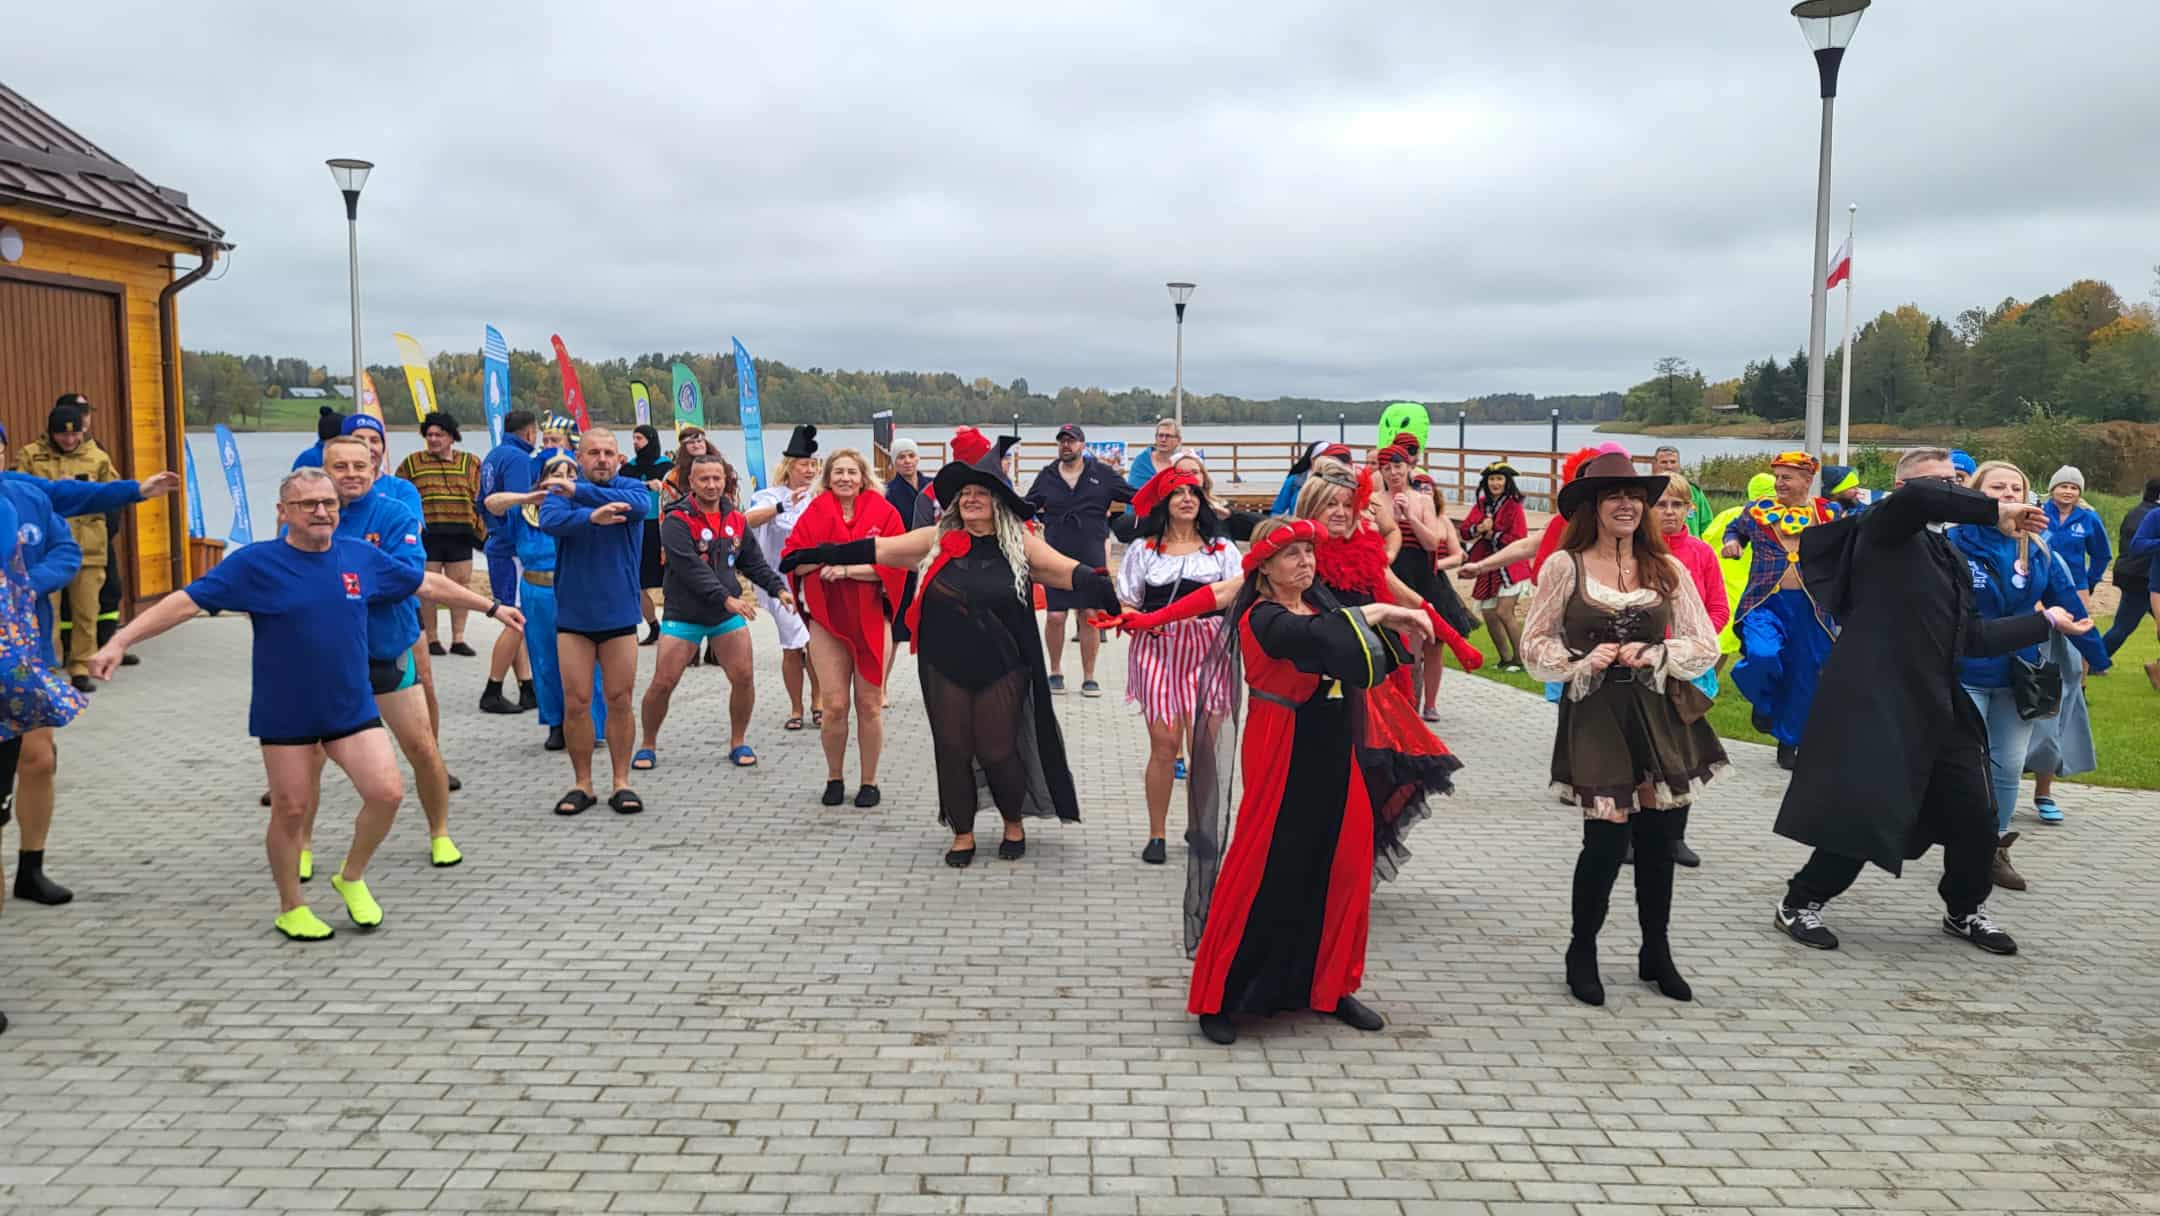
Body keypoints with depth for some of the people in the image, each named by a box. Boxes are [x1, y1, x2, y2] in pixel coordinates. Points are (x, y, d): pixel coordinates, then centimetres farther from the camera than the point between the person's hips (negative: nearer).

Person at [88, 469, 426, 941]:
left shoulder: (362, 557, 0)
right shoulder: (255, 562, -10)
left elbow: (425, 582, 10)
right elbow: (187, 601, -13)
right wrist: (120, 641, -21)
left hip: (352, 709, 3)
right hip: (285, 715, -2)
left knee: (387, 792, -10)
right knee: (290, 810, 6)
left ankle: (352, 877, 18)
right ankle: (291, 909, 27)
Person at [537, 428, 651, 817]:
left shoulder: (631, 489, 1)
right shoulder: (561, 490, 0)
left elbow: (639, 504, -23)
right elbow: (550, 521, -22)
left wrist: (581, 492, -26)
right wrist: (592, 517, -40)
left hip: (619, 613, 0)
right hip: (573, 614, 0)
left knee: (620, 701, 6)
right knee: (575, 703, 3)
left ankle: (621, 782, 17)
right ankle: (582, 784, 16)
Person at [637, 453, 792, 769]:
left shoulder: (735, 520, 7)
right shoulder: (677, 521, -13)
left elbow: (754, 562, 12)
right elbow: (692, 569, -23)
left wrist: (778, 588, -3)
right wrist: (726, 598, -29)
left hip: (728, 615, 4)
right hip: (684, 615, -4)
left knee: (744, 678, -2)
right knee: (663, 683, -5)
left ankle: (738, 742, 16)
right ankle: (647, 745, 15)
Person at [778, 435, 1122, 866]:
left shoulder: (1020, 544, -3)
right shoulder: (938, 538, 2)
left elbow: (1069, 571, -13)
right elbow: (879, 549, 3)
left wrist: (1104, 590, -33)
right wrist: (818, 555, 0)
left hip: (1001, 669, -2)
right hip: (945, 668, 2)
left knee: (998, 750, 3)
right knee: (952, 749, 7)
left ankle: (1014, 825, 29)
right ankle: (962, 833, 25)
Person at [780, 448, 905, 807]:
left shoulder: (883, 512, 0)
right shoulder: (815, 511, 4)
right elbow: (792, 559, 0)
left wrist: (848, 567, -19)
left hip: (871, 620, -1)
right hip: (826, 620, 1)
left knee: (869, 704, 4)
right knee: (834, 705, -2)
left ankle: (869, 781, 17)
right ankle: (834, 778, 17)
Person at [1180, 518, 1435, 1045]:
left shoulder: (1321, 602, 9)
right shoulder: (1262, 619, -13)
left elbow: (1360, 662, 4)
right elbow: (1310, 637, -34)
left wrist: (1396, 626, -14)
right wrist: (1379, 612, -30)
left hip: (1332, 755, 7)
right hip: (1284, 758, -7)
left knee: (1341, 868, 10)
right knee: (1264, 873, -4)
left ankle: (1329, 986, 25)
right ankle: (1218, 996, 8)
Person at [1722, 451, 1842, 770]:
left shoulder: (1829, 513, 5)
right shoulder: (1757, 510, 7)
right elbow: (1735, 528, 27)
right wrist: (1732, 541, 5)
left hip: (1810, 607, 1)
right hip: (1765, 602, -1)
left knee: (1804, 676, 6)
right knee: (1763, 656, -26)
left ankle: (1789, 741, 26)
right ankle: (1764, 702, 9)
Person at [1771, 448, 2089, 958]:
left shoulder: (1950, 557, 19)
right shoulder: (1883, 529, -5)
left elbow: (1971, 636, 20)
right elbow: (1917, 498, -29)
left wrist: (2047, 621, 24)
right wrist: (1994, 513, -20)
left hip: (1938, 707, 8)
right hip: (1875, 703, -8)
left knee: (1975, 816, 11)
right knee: (1863, 814, -8)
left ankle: (1965, 912, 33)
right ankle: (1800, 904, 11)